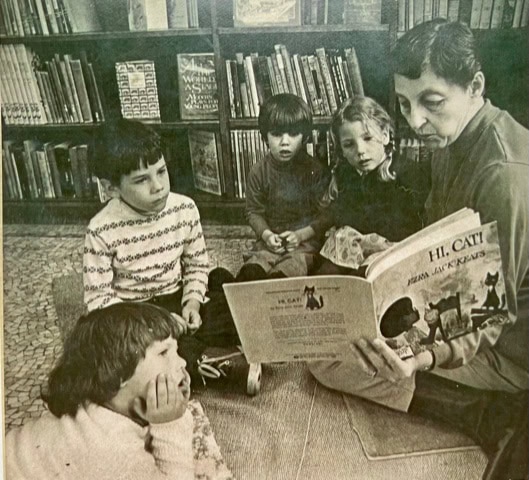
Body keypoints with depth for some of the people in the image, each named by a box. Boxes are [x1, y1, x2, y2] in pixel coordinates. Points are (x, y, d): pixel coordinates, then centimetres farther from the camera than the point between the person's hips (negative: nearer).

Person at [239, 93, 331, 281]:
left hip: (306, 239, -2)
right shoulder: (258, 172, 4)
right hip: (271, 239, 3)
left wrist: (301, 234, -15)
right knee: (253, 268, -25)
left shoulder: (315, 170, -3)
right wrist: (266, 234, -11)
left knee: (292, 266, -32)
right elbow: (254, 211, 7)